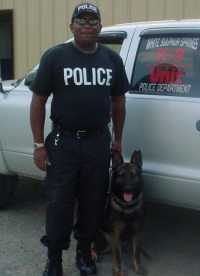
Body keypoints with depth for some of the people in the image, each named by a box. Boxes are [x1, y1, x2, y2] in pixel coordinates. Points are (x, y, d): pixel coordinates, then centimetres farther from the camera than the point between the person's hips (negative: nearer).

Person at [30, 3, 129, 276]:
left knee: (93, 202, 12)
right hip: (63, 143, -3)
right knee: (59, 204, 4)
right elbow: (38, 101, -3)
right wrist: (39, 144, -7)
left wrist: (117, 139, 13)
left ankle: (84, 252, 32)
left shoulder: (112, 59, 8)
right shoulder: (55, 56, -4)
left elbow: (118, 101, 15)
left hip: (99, 143, 3)